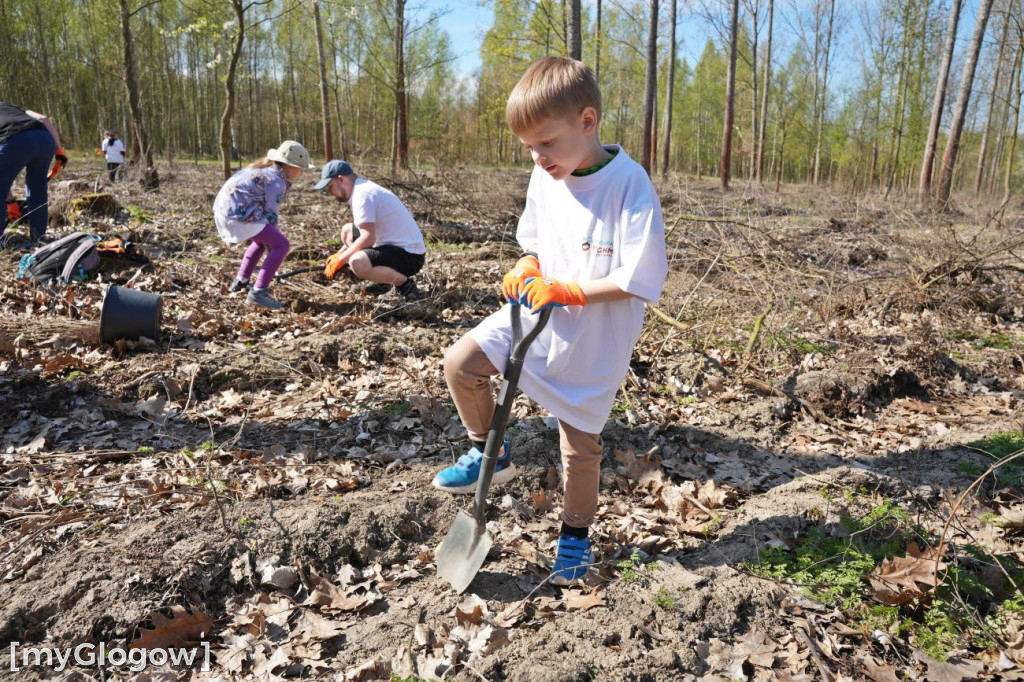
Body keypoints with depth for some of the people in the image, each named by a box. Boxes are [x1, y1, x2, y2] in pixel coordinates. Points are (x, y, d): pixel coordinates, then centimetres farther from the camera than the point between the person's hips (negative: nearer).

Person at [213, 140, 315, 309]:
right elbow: (271, 215, -8)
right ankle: (258, 292, -17)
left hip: (224, 209, 11)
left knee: (264, 239, 30)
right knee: (282, 244, -14)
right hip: (238, 213, -11)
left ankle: (240, 282, 35)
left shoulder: (264, 170, 21)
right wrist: (272, 244, 1)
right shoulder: (275, 179, -9)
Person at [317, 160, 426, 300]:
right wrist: (339, 255, 14)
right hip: (395, 246, 11)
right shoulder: (363, 188, 13)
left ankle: (406, 285, -11)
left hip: (409, 256, -11)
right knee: (347, 231, 18)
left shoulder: (362, 194, -17)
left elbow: (368, 238, -25)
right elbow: (367, 233, 21)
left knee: (357, 263, -33)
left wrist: (340, 260, -15)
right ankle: (378, 282, 13)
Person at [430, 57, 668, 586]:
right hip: (539, 314, 6)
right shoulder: (544, 177, -1)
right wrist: (526, 269, -9)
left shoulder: (629, 185, -21)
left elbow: (641, 279, -22)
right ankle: (491, 453, 14)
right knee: (461, 362, -10)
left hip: (595, 338, -5)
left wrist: (566, 291, -25)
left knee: (580, 441, 7)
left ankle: (576, 534, 31)